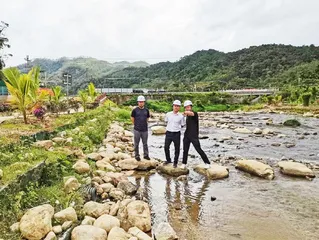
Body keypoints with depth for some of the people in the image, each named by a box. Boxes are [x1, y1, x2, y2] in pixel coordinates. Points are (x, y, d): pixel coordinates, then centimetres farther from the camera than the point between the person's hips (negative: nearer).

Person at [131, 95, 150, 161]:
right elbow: (132, 118, 5)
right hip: (137, 130, -2)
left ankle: (146, 155, 22)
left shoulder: (146, 110, 4)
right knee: (136, 144, 7)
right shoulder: (135, 110, -5)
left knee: (145, 143, 11)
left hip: (145, 130, 2)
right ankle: (137, 155, 19)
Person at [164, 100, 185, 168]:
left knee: (177, 149, 6)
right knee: (166, 147, 10)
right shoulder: (168, 114, 0)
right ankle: (168, 160, 30)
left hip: (176, 134, -2)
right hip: (168, 133, 2)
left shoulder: (181, 116, -6)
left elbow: (182, 125, 5)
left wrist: (177, 128, 8)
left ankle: (175, 162, 22)